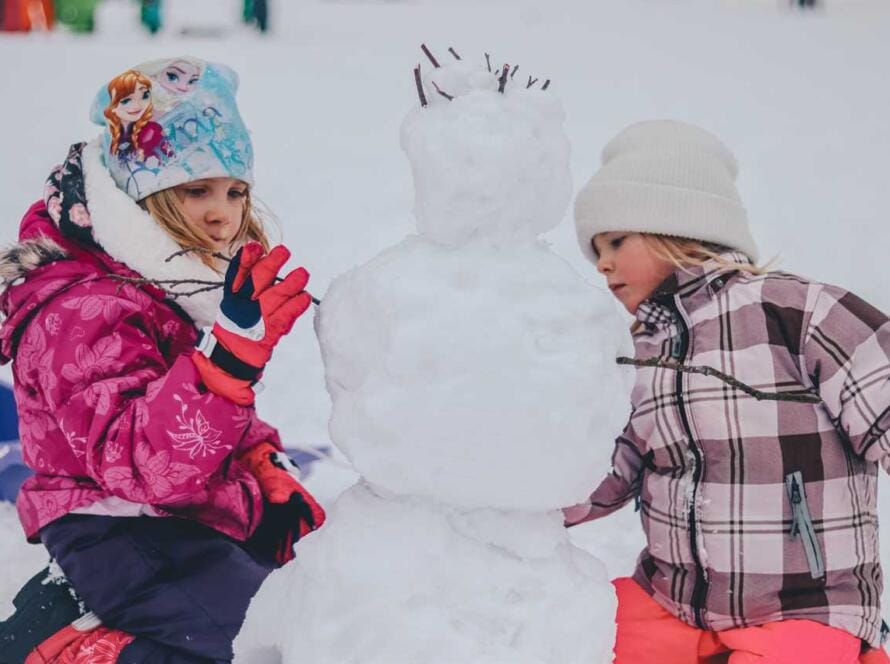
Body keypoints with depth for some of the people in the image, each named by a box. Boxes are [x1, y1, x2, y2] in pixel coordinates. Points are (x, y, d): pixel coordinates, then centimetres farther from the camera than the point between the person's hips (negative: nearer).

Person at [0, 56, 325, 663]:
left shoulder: (184, 284, 10)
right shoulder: (85, 315, -21)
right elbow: (147, 464, -34)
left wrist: (269, 474, 5)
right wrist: (232, 350, -45)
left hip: (208, 517, 9)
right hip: (126, 538, -9)